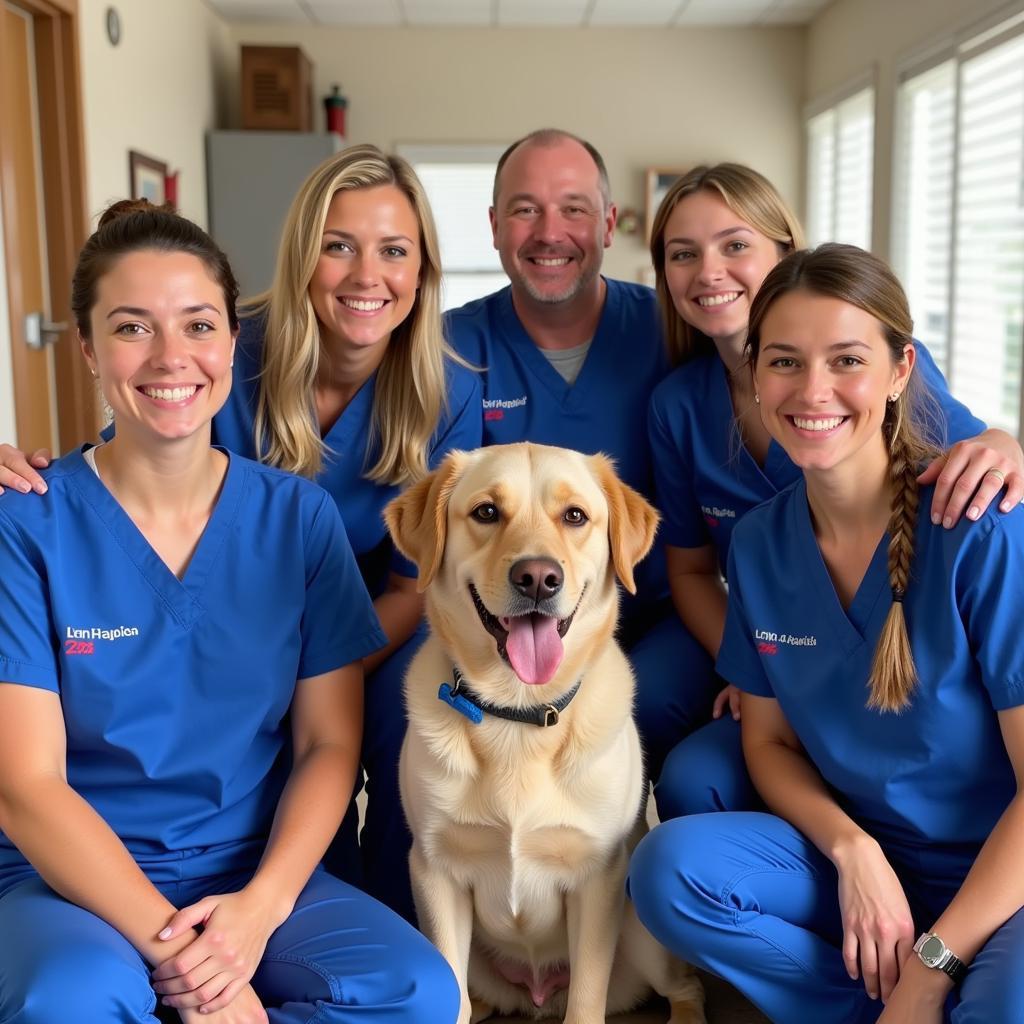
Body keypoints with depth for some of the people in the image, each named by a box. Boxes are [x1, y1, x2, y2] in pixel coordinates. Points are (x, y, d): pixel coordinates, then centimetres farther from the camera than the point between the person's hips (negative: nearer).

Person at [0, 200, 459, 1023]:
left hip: (258, 870, 3)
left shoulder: (298, 515, 0)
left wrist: (259, 907, -16)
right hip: (73, 877, -2)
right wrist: (172, 947, -20)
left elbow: (330, 743, 0)